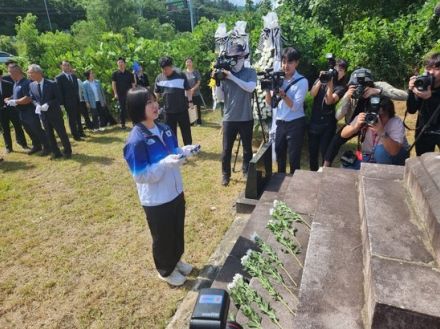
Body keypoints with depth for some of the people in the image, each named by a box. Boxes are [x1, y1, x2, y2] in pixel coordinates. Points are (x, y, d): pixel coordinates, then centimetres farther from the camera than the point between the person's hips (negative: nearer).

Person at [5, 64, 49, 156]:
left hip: (30, 112, -9)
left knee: (38, 130, 0)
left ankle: (47, 147, 11)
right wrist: (9, 99, 4)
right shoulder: (16, 83, 10)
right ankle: (36, 146, 31)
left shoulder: (26, 83, -19)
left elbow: (28, 99, -27)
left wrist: (14, 102, -19)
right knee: (30, 131, 17)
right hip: (22, 113, 9)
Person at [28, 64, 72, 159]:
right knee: (49, 134, 9)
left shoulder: (52, 84, -10)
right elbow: (32, 99, 13)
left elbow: (58, 98, -9)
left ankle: (67, 151, 16)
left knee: (62, 133, 3)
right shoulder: (31, 85, 4)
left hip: (54, 113, -5)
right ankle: (56, 152, 20)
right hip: (43, 114, 5)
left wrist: (48, 104, -20)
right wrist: (37, 105, -8)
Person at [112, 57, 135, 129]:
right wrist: (115, 93, -10)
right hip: (120, 94, 0)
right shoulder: (115, 74, 4)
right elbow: (113, 84, 0)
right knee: (122, 109, 4)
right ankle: (122, 124, 13)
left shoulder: (129, 74, 6)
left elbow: (133, 84, 5)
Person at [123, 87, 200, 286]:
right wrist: (164, 163, -33)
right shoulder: (136, 140, -23)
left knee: (178, 230, 25)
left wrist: (183, 152, -9)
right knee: (162, 237, 14)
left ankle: (176, 261, 51)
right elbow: (140, 176, -22)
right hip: (156, 200, -7)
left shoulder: (164, 129, 0)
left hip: (175, 192, 7)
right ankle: (166, 271, 40)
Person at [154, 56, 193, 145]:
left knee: (186, 131, 8)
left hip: (182, 109, -2)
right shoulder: (159, 78, 2)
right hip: (168, 111, 2)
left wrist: (190, 101, -9)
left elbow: (187, 90, 0)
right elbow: (157, 93, 11)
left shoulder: (181, 76, -5)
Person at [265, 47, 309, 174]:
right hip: (280, 123, 5)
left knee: (294, 158, 3)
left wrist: (283, 95, -30)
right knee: (279, 155, 16)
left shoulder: (302, 81, -8)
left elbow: (295, 106, -16)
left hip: (295, 124, -5)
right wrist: (268, 89, -13)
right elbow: (270, 103, 4)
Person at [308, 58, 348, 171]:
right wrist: (320, 80, -17)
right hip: (314, 121, 3)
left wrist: (330, 83, -22)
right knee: (312, 150, 10)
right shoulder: (322, 79, 8)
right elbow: (312, 94, -7)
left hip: (328, 123, -3)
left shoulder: (342, 87, -2)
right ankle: (313, 172, 28)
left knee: (325, 152, 0)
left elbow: (329, 101, -16)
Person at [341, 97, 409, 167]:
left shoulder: (396, 123, -25)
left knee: (380, 150, -35)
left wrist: (382, 133, -52)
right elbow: (343, 134, -22)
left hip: (396, 156, -2)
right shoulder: (365, 117, -16)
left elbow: (394, 151, -39)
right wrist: (357, 125, -40)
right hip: (369, 157, 3)